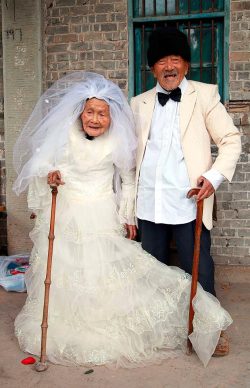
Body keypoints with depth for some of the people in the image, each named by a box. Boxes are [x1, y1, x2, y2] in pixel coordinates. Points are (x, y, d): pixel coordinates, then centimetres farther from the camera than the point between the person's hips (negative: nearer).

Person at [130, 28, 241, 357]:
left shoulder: (204, 95, 3)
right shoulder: (139, 104, 13)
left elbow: (231, 139, 1)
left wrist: (215, 175, -14)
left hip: (188, 203, -3)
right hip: (149, 204, 4)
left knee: (198, 271, 3)